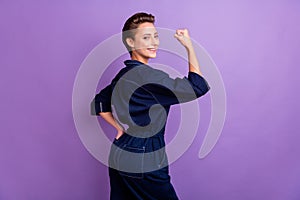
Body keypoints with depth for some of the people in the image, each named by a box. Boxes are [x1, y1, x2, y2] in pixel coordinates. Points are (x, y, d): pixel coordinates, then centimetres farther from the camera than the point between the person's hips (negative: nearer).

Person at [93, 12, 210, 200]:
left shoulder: (123, 75, 8)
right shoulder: (145, 75, -20)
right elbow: (197, 87, -18)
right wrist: (190, 46, -9)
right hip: (143, 165, -9)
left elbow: (100, 103, 21)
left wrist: (121, 128, 13)